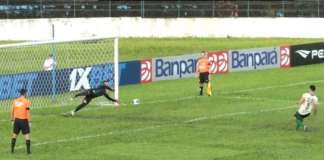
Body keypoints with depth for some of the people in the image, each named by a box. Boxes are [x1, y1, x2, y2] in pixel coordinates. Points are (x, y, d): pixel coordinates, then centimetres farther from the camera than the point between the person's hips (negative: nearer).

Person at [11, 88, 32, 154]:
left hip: (17, 120, 4)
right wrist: (29, 122, -8)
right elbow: (28, 112, -12)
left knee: (15, 134, 16)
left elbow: (12, 111, 8)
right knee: (27, 135, 0)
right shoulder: (26, 102, -9)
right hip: (24, 120, -4)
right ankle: (28, 151, -4)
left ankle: (12, 149, 18)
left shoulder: (15, 101, 4)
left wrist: (12, 120, 18)